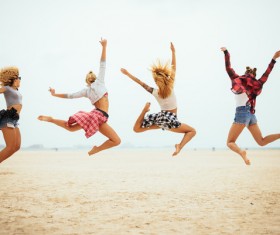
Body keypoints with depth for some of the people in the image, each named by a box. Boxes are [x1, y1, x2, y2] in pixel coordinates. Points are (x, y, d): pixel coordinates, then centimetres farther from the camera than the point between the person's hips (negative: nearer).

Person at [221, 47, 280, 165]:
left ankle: (241, 152, -35)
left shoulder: (238, 80, 3)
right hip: (251, 114, 5)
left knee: (230, 142, -3)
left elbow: (228, 68, 5)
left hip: (242, 113, -5)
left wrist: (226, 52, 13)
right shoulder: (255, 85, 13)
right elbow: (266, 74, 19)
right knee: (261, 141, 12)